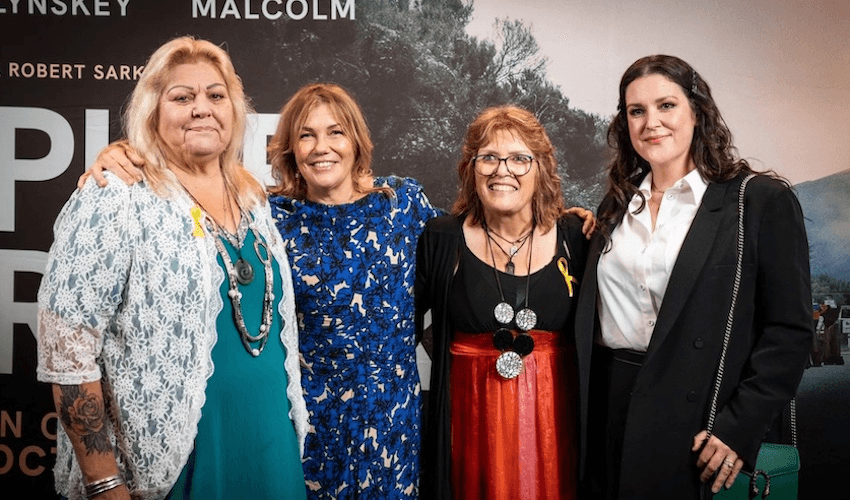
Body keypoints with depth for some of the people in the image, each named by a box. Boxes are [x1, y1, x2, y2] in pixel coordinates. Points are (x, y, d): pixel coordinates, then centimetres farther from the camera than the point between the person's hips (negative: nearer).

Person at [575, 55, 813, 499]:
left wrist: (739, 429, -14)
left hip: (695, 421, -4)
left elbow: (789, 329, -8)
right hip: (607, 407, 4)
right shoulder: (617, 205, 10)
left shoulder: (762, 201, -5)